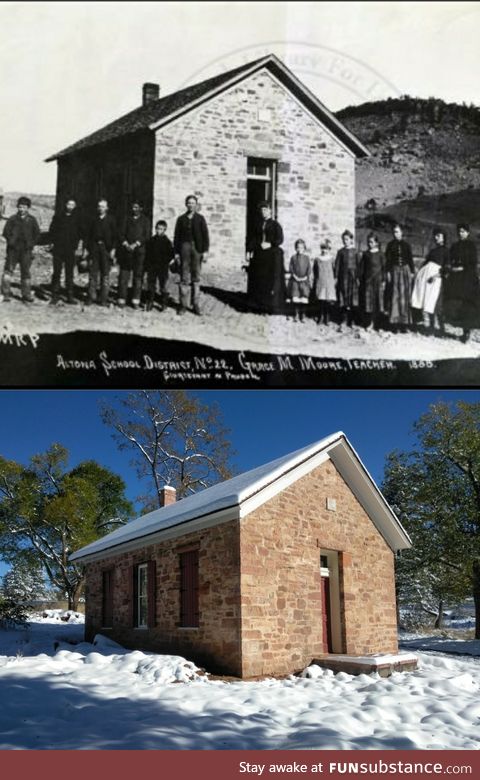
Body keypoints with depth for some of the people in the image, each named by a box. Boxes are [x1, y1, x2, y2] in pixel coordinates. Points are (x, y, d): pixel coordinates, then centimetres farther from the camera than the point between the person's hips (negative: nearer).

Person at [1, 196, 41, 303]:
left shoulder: (32, 220, 7)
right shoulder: (12, 219, 5)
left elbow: (37, 234, 11)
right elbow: (6, 232, 6)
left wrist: (31, 243, 1)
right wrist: (10, 241, -5)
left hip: (26, 250, 1)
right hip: (13, 249, -1)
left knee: (26, 272, 5)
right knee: (8, 270, -3)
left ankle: (26, 295, 11)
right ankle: (6, 293, 1)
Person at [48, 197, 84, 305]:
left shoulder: (77, 218, 7)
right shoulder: (58, 216, 5)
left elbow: (81, 230, 18)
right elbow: (51, 230, 8)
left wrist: (80, 240, 4)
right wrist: (52, 242, -1)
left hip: (70, 248, 1)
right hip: (58, 248, -1)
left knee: (70, 273, 3)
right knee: (57, 272, -2)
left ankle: (70, 296, 7)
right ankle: (55, 295, 3)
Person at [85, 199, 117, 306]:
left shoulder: (110, 220, 3)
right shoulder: (94, 220, 11)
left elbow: (114, 236, 1)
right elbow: (90, 235, 13)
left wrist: (113, 249, -7)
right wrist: (89, 248, 7)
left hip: (106, 248, -2)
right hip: (94, 247, 2)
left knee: (105, 274, 0)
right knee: (93, 272, 2)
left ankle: (104, 299, 4)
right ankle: (91, 297, 7)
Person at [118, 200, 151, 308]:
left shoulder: (145, 220, 9)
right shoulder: (128, 219, 16)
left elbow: (146, 236, 0)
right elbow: (122, 234, 12)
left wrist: (135, 244, -9)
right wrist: (126, 244, -6)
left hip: (139, 251, -2)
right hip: (127, 250, 2)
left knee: (138, 275, -3)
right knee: (124, 276, -2)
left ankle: (136, 301, -1)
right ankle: (122, 299, 1)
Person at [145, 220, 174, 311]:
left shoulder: (167, 242, -4)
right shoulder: (151, 240, 6)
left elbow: (171, 254, -2)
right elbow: (147, 253, 12)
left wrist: (165, 262, -9)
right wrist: (148, 264, 4)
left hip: (163, 268, -3)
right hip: (151, 267, 3)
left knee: (163, 286, 1)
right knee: (151, 285, 6)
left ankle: (163, 304, 10)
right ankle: (150, 303, 13)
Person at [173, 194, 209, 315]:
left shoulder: (200, 218, 7)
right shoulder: (181, 219, 9)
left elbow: (205, 235, 3)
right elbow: (176, 236, 8)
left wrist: (205, 251, -5)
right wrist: (176, 252, 1)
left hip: (197, 249, 0)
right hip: (184, 248, 0)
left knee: (196, 277, 2)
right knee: (184, 278, -1)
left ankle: (195, 304, 7)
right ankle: (183, 304, 3)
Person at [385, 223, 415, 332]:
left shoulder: (406, 245, 9)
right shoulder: (390, 245, 6)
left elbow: (410, 259, 8)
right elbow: (388, 259, 2)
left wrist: (412, 272, 1)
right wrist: (388, 271, -7)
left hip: (405, 271, 1)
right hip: (394, 271, -1)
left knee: (404, 296, -2)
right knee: (394, 296, -5)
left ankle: (403, 323, -1)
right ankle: (394, 322, -3)